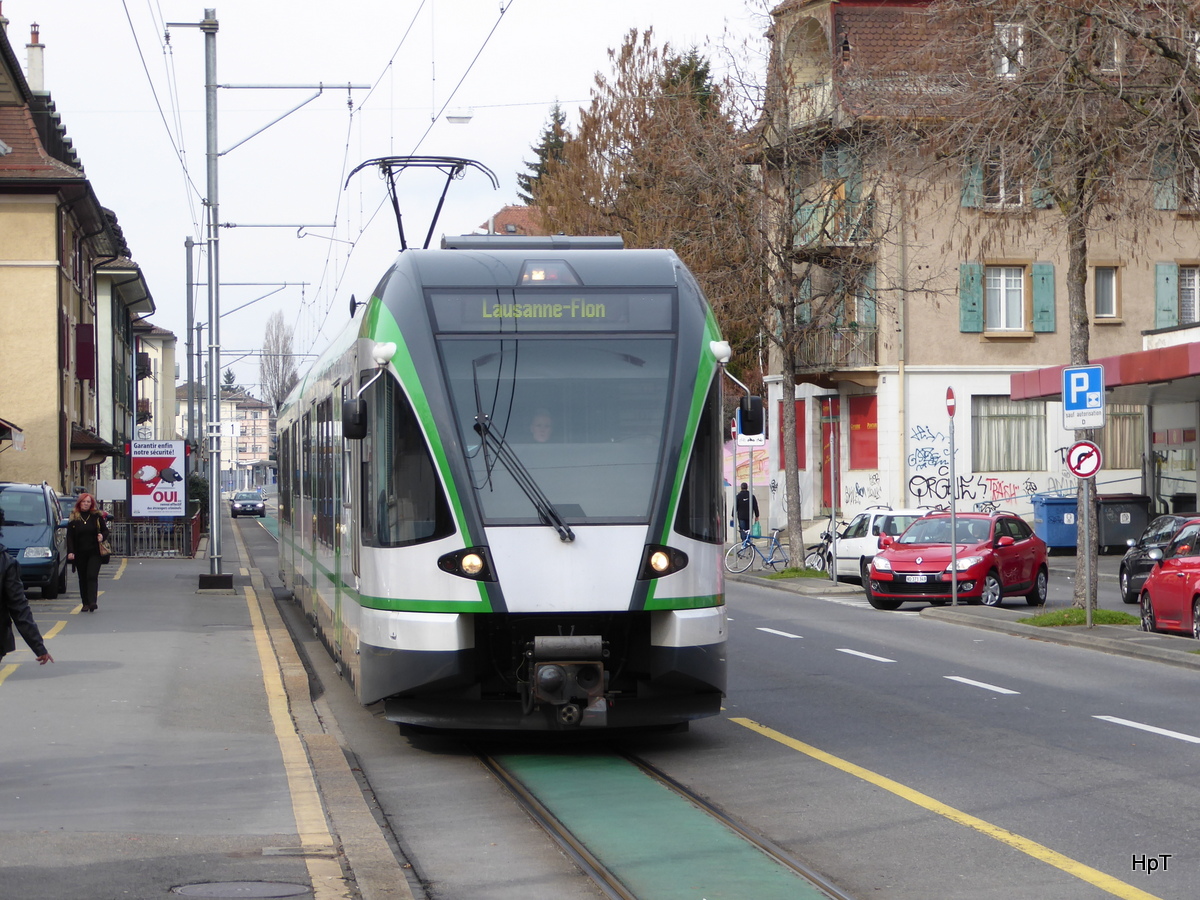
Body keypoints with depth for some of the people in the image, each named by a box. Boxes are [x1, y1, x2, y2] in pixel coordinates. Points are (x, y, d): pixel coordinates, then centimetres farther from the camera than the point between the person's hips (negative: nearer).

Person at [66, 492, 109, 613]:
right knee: (83, 579, 6)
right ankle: (85, 603, 12)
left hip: (94, 552, -2)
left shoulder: (97, 516, 4)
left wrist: (102, 536, -13)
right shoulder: (73, 518, 5)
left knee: (92, 576, -13)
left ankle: (92, 602, -19)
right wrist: (70, 551, -8)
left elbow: (105, 530, 10)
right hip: (80, 553, 2)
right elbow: (69, 536, 2)